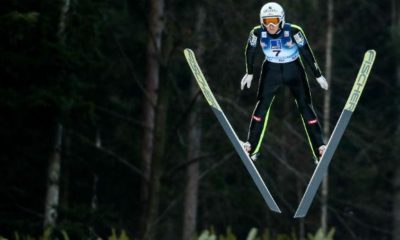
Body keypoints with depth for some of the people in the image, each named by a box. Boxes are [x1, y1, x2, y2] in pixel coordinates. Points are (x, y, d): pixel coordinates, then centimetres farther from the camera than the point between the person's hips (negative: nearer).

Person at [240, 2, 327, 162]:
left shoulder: (293, 31, -27)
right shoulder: (258, 33, -20)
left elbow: (306, 53, -16)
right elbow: (250, 51, -1)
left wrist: (318, 75, -9)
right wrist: (249, 73, 10)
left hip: (294, 70, -2)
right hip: (271, 70, 2)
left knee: (305, 106, -4)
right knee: (262, 105, -2)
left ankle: (320, 149, -1)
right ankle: (251, 146, 8)